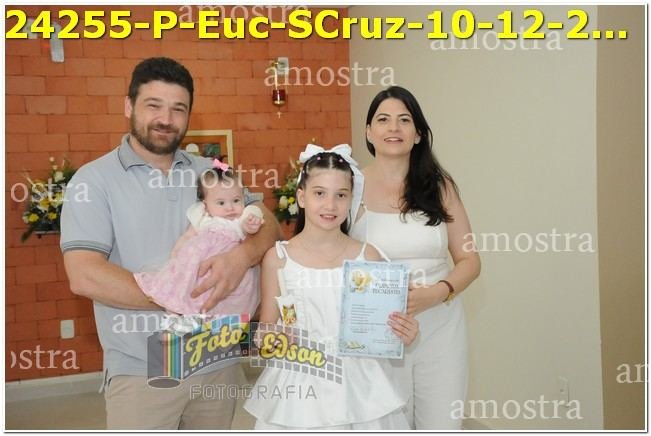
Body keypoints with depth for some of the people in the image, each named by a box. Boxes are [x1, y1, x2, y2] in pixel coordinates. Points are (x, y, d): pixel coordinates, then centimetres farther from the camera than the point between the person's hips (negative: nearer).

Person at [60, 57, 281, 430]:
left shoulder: (212, 174, 8)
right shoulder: (94, 181, -6)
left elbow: (269, 226, 4)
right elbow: (85, 276, -16)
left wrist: (242, 255, -19)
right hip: (141, 372, -4)